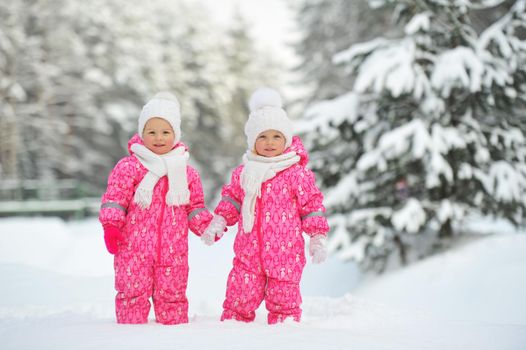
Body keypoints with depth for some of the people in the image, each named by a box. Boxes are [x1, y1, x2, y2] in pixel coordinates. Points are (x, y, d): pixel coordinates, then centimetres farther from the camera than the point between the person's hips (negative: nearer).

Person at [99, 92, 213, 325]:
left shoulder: (187, 172, 10)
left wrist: (209, 226, 1)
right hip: (134, 248, -3)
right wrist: (111, 225, -16)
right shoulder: (128, 167, -2)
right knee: (133, 293, 0)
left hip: (173, 251, 3)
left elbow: (194, 207, 16)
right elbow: (114, 198, -4)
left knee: (172, 295, 11)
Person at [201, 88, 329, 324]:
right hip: (248, 252, 3)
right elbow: (232, 199, 17)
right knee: (239, 298, 6)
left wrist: (318, 238, -2)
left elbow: (311, 205, 0)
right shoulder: (243, 172, 6)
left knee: (283, 300, 7)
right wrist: (218, 222, 5)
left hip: (285, 253, -3)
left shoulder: (297, 173, -5)